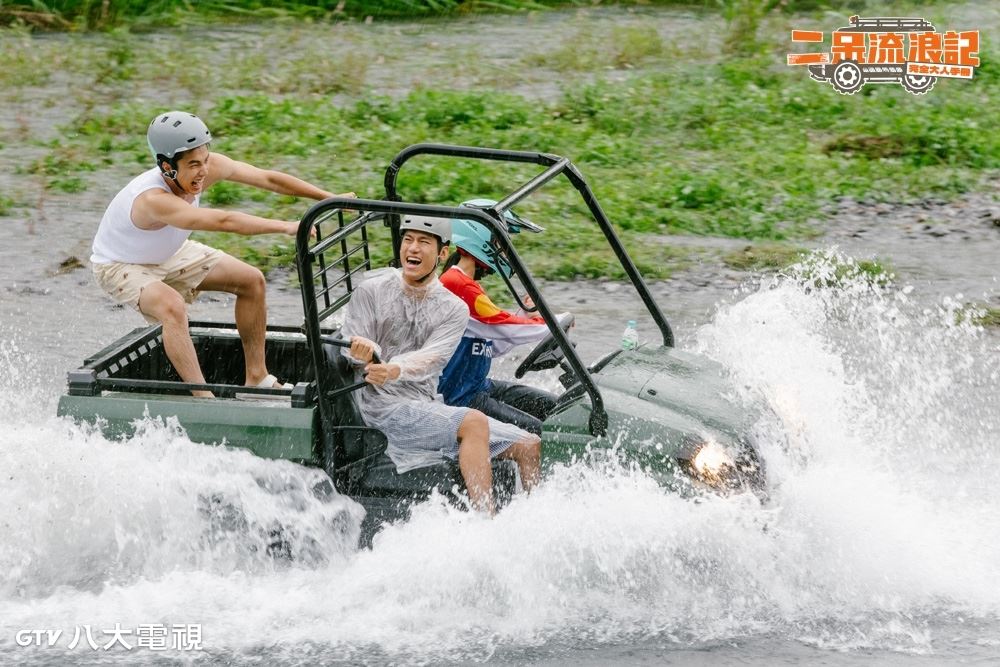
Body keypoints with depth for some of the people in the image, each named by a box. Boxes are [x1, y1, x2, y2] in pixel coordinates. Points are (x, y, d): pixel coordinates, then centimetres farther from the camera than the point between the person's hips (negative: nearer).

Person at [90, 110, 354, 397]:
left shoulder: (209, 166, -22)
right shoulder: (153, 200, -43)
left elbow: (267, 179, -13)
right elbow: (223, 221, -52)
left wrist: (330, 198, -13)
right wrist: (286, 227, -53)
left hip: (169, 254, 8)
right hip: (121, 266, -8)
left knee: (252, 280, 4)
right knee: (172, 306, -37)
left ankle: (256, 378, 13)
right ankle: (203, 398, -31)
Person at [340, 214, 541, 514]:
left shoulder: (454, 309, 6)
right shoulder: (371, 291, -1)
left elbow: (431, 359, -13)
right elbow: (350, 354, -6)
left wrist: (394, 370, -34)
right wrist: (365, 353, -31)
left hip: (429, 405, 5)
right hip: (383, 406, -5)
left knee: (528, 445, -2)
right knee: (474, 422, -30)